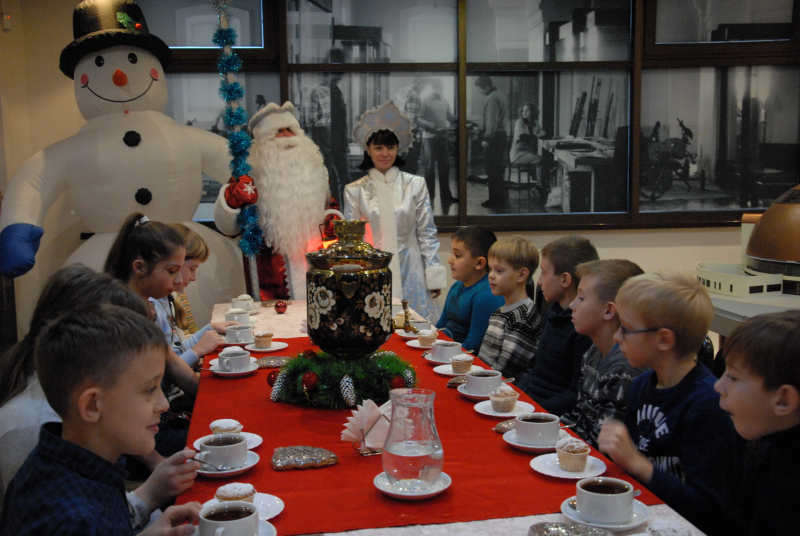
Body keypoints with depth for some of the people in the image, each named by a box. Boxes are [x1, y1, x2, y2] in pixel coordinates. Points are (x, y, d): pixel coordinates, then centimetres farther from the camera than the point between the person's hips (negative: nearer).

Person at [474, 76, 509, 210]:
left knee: (493, 170, -6)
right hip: (503, 135, 10)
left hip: (494, 137, -10)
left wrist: (486, 138, -18)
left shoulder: (491, 99, -14)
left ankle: (496, 201, -3)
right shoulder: (502, 96, 16)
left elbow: (492, 121, -19)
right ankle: (502, 199, 22)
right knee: (499, 170, 15)